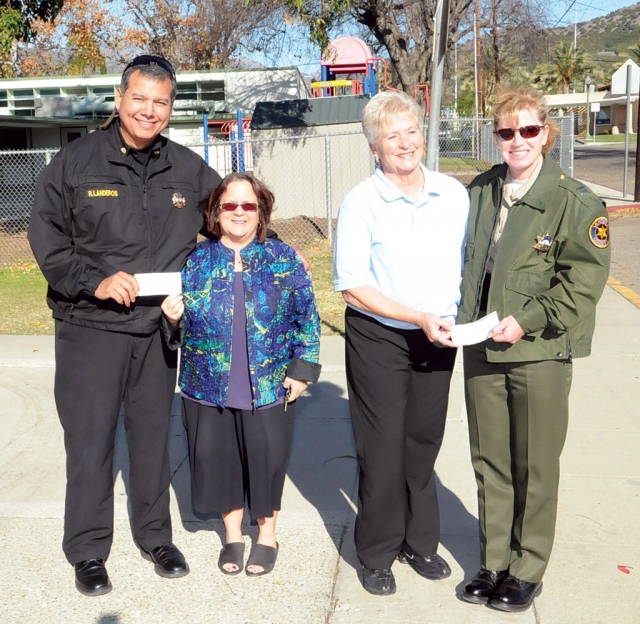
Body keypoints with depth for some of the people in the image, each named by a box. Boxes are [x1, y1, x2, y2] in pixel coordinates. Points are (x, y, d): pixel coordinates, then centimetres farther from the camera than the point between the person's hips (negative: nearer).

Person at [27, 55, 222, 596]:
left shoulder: (189, 169, 5)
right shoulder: (77, 161, -3)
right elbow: (46, 234, -4)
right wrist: (94, 281, -17)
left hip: (159, 328, 3)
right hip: (91, 327, -3)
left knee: (153, 435, 14)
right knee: (90, 440, 3)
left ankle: (156, 536, 31)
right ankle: (88, 551, 19)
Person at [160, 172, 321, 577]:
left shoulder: (284, 259, -2)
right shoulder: (195, 261, 2)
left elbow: (308, 318, 1)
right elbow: (183, 325, 10)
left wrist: (302, 370, -5)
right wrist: (173, 317, -13)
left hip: (269, 388, -1)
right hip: (208, 388, 2)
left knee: (266, 460, 8)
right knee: (219, 461, 12)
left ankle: (267, 535, 33)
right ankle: (233, 534, 35)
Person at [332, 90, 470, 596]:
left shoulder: (454, 195, 1)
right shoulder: (361, 204, -11)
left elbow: (469, 262, 10)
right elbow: (352, 285, -13)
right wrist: (418, 317, -19)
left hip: (438, 339, 4)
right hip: (378, 339, -3)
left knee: (424, 444, 14)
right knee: (383, 449, 5)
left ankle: (420, 542, 32)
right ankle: (378, 555, 22)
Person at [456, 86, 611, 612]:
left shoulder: (575, 202, -10)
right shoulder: (480, 191, 7)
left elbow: (583, 280, -12)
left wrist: (528, 321, -18)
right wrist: (462, 318, 6)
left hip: (540, 353, -5)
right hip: (481, 349, 5)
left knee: (535, 468, 7)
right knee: (489, 461, 14)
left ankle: (528, 570, 25)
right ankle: (494, 562, 30)